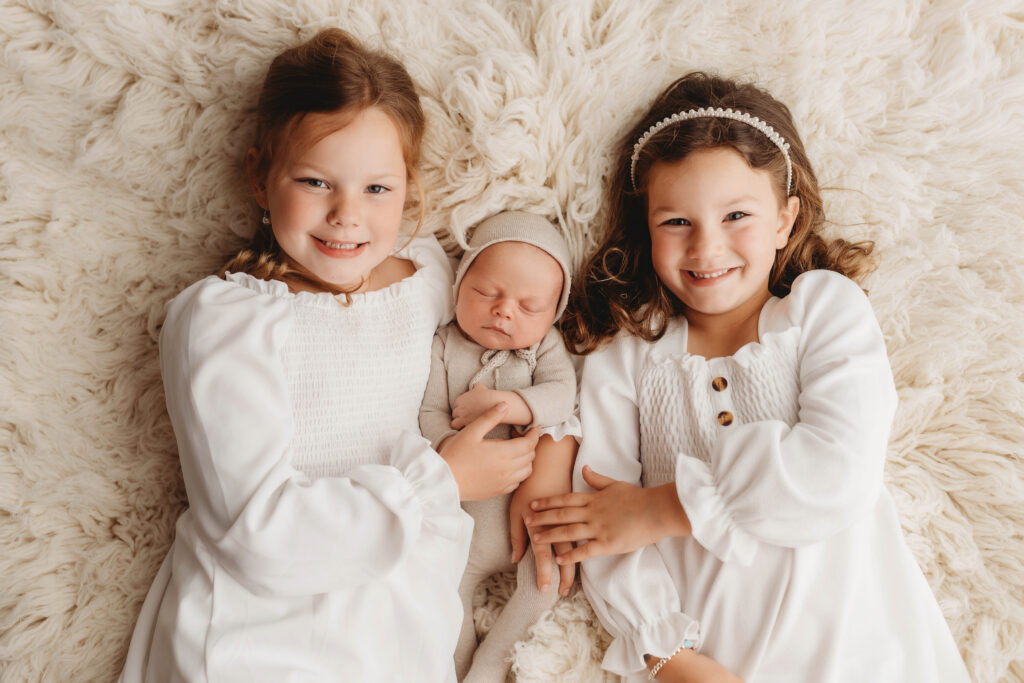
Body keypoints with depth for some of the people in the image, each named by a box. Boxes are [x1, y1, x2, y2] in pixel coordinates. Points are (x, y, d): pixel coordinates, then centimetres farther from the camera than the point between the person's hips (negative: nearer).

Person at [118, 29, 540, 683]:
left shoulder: (430, 273, 1)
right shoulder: (221, 316, -14)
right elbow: (259, 526, -21)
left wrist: (542, 460, -1)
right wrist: (442, 480, -15)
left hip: (404, 625, 3)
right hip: (256, 630, -2)